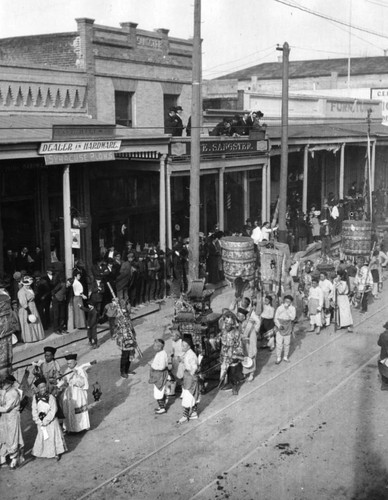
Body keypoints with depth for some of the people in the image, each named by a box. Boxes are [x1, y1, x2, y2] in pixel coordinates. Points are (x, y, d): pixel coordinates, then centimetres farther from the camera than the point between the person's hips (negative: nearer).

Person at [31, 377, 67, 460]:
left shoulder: (50, 397, -13)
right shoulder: (35, 398, -2)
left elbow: (53, 411, -15)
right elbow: (34, 411, -1)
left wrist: (45, 421, -17)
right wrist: (38, 421, -11)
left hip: (51, 421, -3)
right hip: (40, 422, 3)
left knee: (53, 436, 4)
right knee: (41, 437, 10)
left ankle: (56, 453, 17)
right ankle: (41, 453, 25)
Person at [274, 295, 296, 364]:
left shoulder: (292, 308, -5)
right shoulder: (279, 308, -7)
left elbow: (292, 318, -18)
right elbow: (275, 319, -2)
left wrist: (287, 309, -22)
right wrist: (279, 325, -17)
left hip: (288, 328, 1)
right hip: (280, 328, -1)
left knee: (287, 343, 9)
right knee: (279, 343, -2)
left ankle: (285, 357, 25)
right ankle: (278, 358, 10)